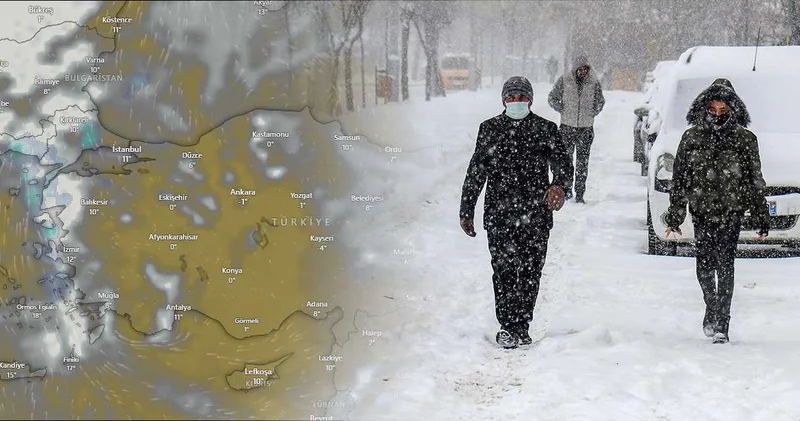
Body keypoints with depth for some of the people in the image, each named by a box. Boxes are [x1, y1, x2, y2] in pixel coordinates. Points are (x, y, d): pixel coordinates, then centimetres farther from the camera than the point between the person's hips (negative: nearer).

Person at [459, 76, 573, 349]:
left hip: (536, 214, 0)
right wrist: (466, 211, 12)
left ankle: (521, 327, 16)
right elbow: (475, 173, 14)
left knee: (530, 273, 5)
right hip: (499, 213, 0)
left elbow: (561, 161, -6)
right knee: (504, 271, -6)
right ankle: (508, 326, 1)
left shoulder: (545, 129, 6)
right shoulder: (489, 129, 9)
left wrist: (559, 185, -29)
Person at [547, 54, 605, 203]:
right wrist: (563, 110, 1)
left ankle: (579, 193, 4)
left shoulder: (594, 82, 0)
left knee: (582, 161, 1)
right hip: (567, 126, 0)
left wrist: (592, 113, 7)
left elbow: (600, 101, 16)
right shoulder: (564, 80, -4)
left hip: (586, 128, 1)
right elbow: (552, 98, 7)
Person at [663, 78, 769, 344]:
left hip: (731, 212, -2)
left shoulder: (745, 140, 3)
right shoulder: (692, 138, 5)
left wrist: (761, 218, 6)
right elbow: (679, 179, 8)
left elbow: (755, 182, 7)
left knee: (724, 264, -9)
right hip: (701, 211, 2)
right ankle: (711, 306, 29)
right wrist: (675, 216, 6)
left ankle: (722, 324, -6)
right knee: (704, 264, 2)